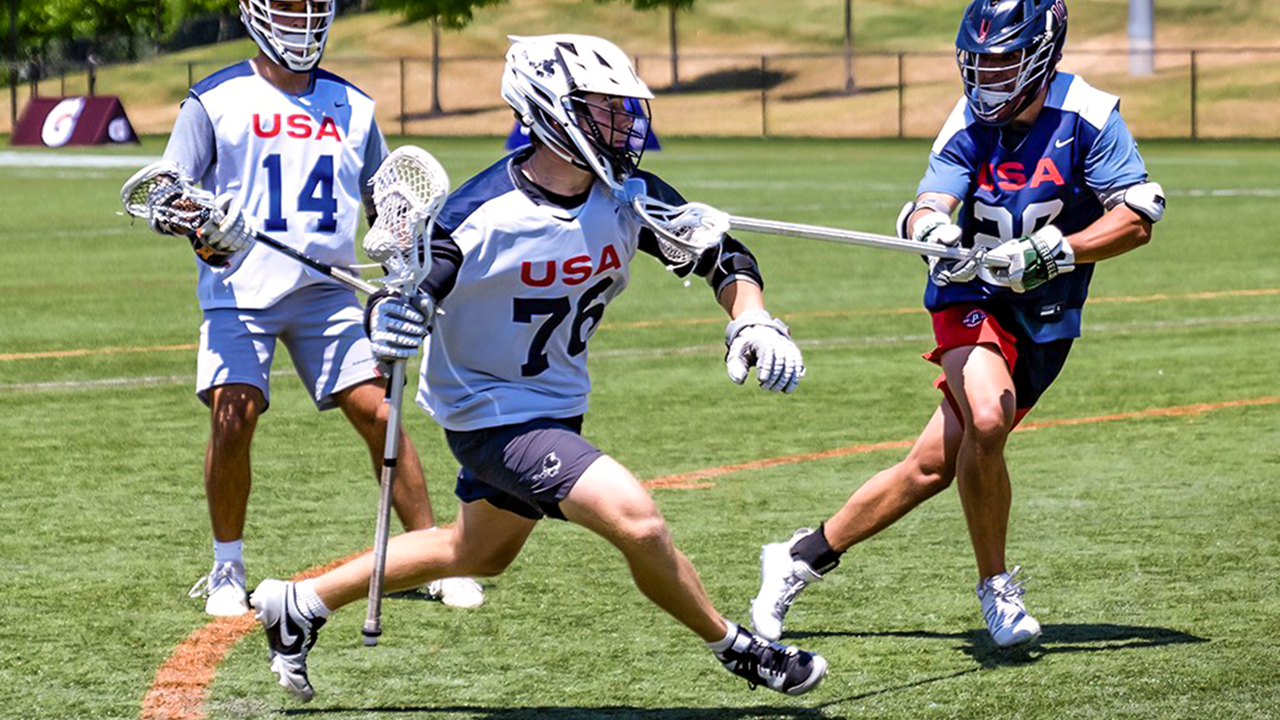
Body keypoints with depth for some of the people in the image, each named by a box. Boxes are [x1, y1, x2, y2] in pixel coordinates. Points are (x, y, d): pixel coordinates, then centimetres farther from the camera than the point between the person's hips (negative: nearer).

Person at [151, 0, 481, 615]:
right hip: (240, 289, -2)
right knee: (233, 419, -16)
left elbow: (384, 204, 20)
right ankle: (226, 570, 3)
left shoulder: (352, 107, 13)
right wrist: (204, 232, -20)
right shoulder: (216, 101, 3)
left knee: (378, 414, -8)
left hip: (326, 289, 2)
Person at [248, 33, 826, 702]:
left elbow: (721, 256, -1)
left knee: (477, 554, 26)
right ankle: (737, 648, 3)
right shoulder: (483, 215, -27)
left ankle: (300, 604, 41)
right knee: (635, 519, -21)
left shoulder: (628, 198, -10)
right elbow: (402, 302, -26)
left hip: (557, 405, 8)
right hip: (490, 414, -8)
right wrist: (391, 321, -50)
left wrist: (752, 320, -20)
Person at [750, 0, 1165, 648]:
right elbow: (930, 202, -15)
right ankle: (995, 584, -9)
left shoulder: (1088, 117, -12)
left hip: (1043, 321, 0)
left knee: (933, 466, -2)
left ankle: (803, 557, 17)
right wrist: (930, 229, -40)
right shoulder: (973, 120, -5)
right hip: (971, 297, 0)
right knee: (986, 421, -29)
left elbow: (1137, 219, -17)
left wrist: (1050, 253, -29)